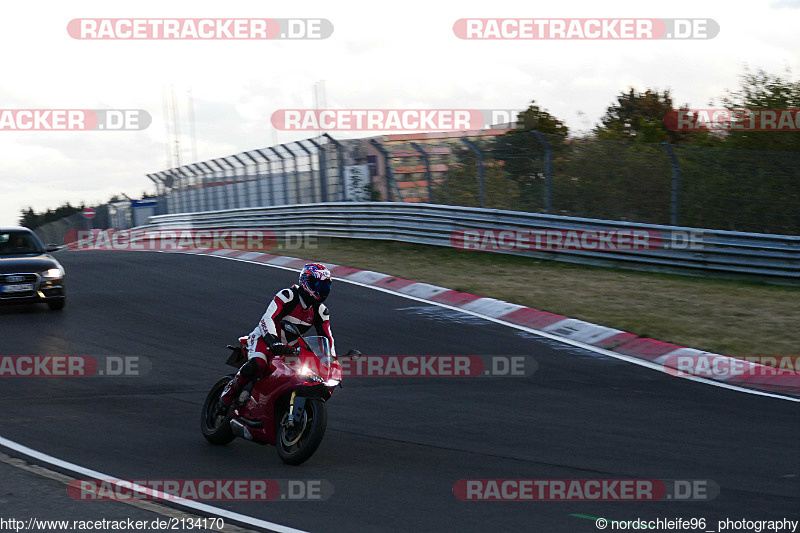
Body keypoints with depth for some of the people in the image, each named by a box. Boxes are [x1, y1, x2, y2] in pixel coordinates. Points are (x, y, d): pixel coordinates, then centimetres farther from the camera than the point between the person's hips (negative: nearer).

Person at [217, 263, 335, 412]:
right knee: (257, 366, -38)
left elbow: (327, 338, 8)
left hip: (289, 348, 7)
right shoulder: (288, 296, -19)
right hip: (264, 338, -7)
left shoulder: (321, 311, 1)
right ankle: (229, 392, -16)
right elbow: (267, 319, -30)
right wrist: (274, 342, -45)